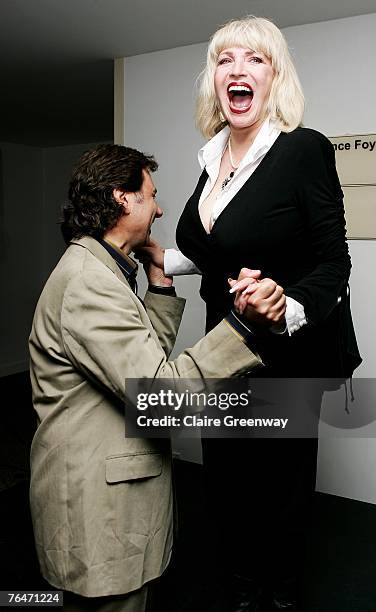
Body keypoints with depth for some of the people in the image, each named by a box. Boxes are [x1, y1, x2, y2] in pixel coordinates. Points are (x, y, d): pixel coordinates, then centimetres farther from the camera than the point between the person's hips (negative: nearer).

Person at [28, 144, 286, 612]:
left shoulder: (100, 270, 11)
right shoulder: (88, 281, -24)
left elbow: (146, 353, 11)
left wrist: (159, 280, 9)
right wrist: (242, 323, -34)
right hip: (97, 506, -10)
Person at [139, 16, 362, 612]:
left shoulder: (305, 149, -14)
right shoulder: (214, 158, 6)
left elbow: (332, 264, -16)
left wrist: (286, 310, -34)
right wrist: (164, 259, 8)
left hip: (288, 352, -6)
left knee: (280, 481, 12)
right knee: (226, 477, 18)